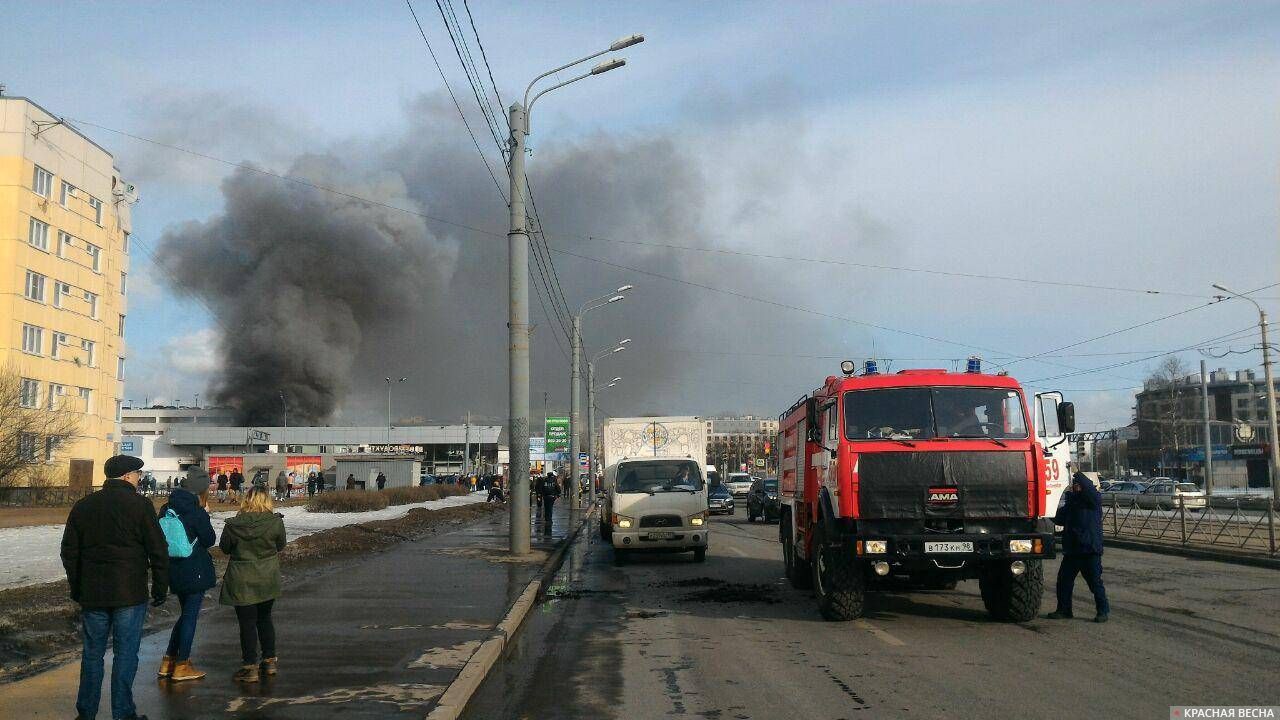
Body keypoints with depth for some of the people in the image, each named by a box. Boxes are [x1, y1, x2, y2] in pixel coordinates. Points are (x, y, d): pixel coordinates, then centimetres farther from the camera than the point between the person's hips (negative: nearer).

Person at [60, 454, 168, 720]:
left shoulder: (83, 506, 7)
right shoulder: (140, 505, -8)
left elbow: (70, 552, 13)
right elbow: (158, 551, -8)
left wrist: (76, 588, 22)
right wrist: (160, 588, 1)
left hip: (92, 595, 5)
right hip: (130, 594, -4)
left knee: (92, 653, 14)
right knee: (126, 654, 2)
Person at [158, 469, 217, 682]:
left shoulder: (167, 508, 3)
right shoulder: (196, 512, -17)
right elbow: (208, 540, -9)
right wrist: (205, 514, -2)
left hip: (175, 571, 7)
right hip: (195, 571, -7)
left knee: (186, 613, 20)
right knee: (190, 615, 4)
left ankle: (168, 661, 22)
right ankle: (182, 666, 9)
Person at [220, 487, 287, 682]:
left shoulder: (233, 525, -14)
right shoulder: (276, 522, -12)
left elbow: (225, 548, 1)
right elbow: (280, 545, 2)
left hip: (242, 582, -2)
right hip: (268, 579, 2)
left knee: (247, 623, 6)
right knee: (265, 618, 19)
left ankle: (250, 667, 9)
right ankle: (269, 661, 26)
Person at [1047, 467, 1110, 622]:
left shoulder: (1094, 499, -4)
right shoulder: (1071, 499, 15)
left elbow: (1090, 489, -27)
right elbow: (1060, 519, 19)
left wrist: (1077, 472, -28)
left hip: (1090, 549, -7)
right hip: (1071, 549, 7)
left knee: (1095, 581, -2)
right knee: (1064, 580, 8)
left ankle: (1104, 610, 10)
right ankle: (1064, 609, 18)